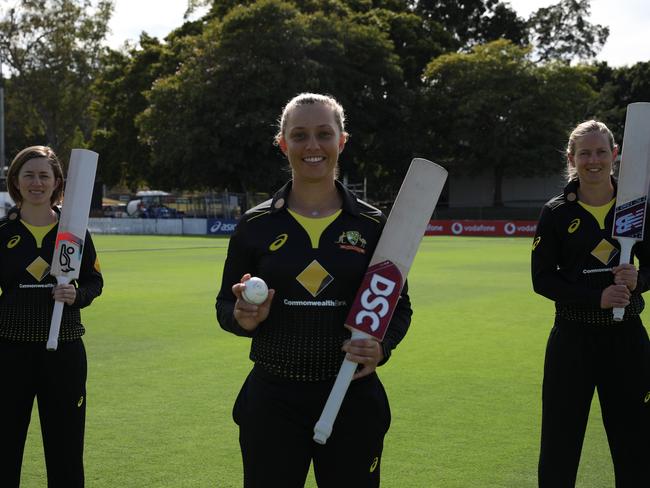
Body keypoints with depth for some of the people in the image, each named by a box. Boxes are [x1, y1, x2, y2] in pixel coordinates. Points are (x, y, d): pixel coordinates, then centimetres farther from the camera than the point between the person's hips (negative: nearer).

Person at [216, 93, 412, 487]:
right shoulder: (256, 225, 1)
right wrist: (243, 319, -15)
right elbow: (225, 306, 8)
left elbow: (399, 306, 7)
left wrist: (382, 347, -13)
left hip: (353, 399, 0)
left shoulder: (373, 224, 0)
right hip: (272, 400, 0)